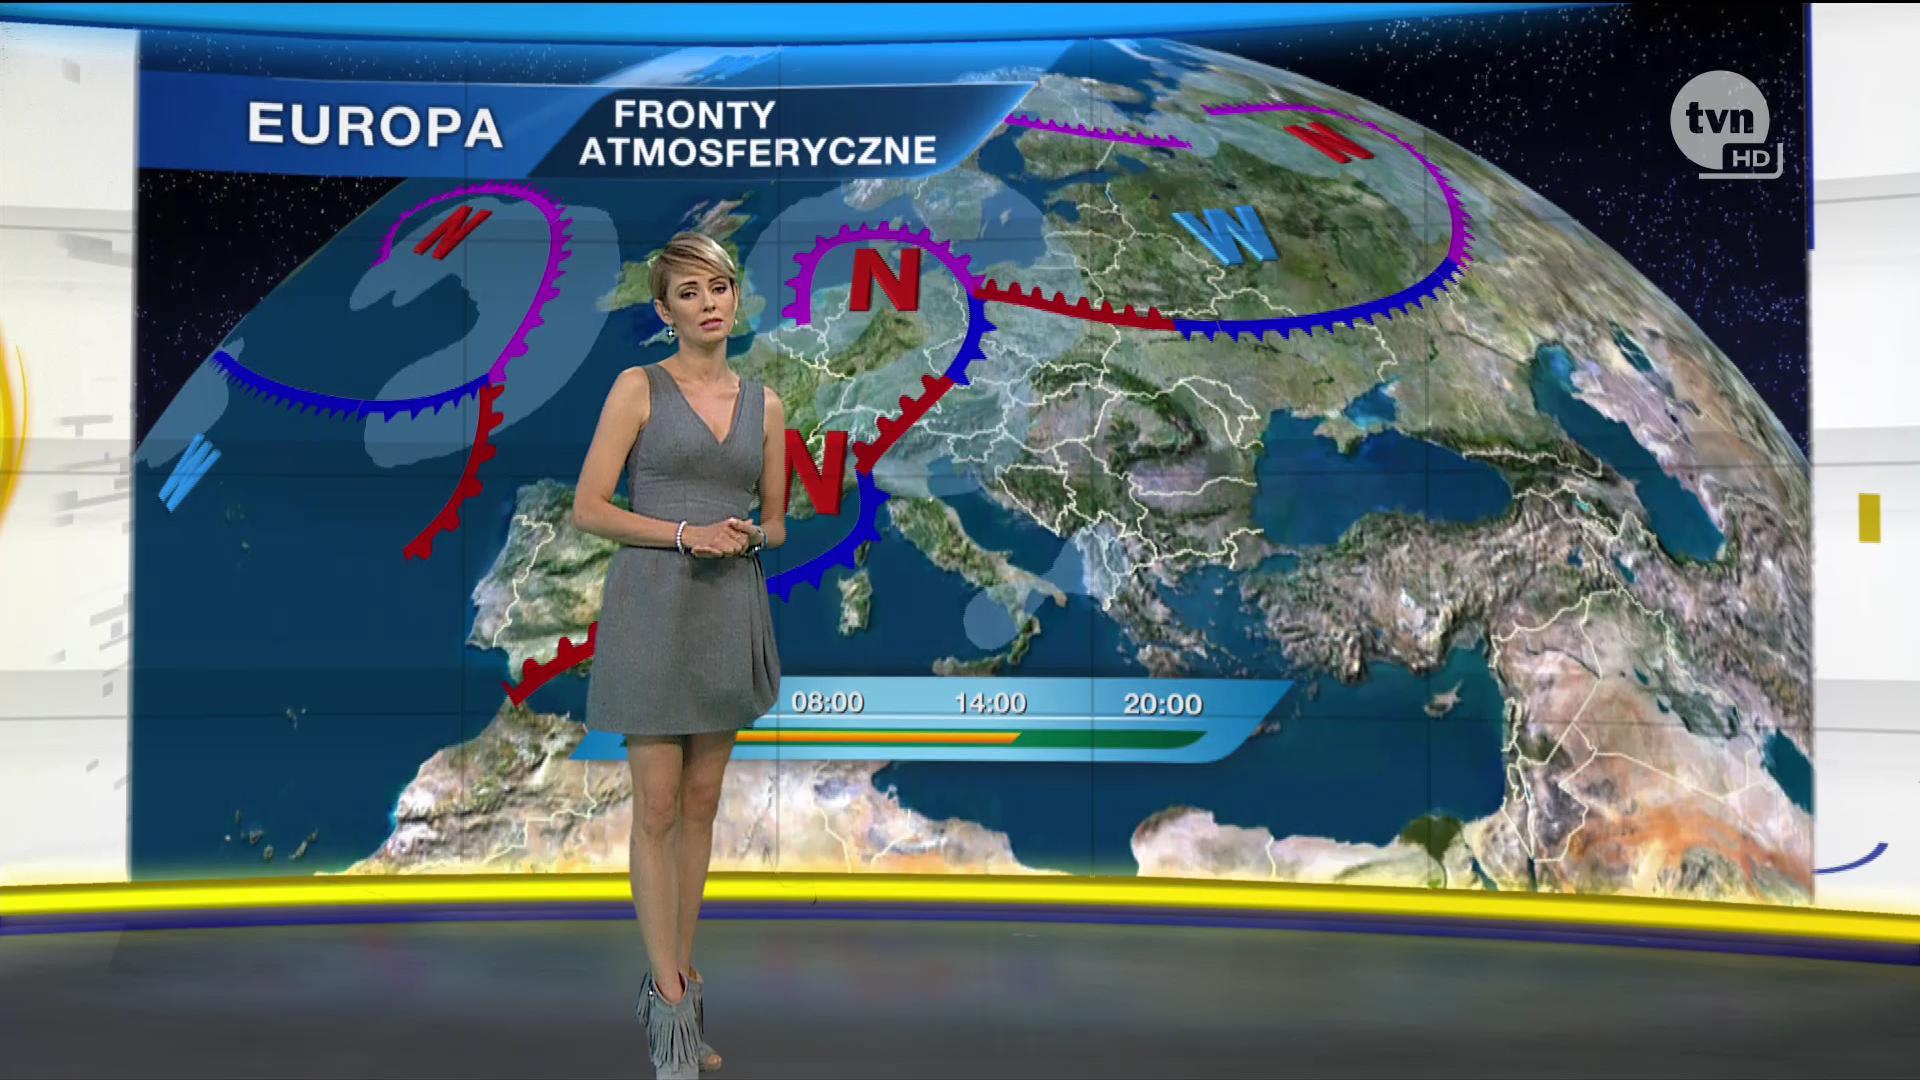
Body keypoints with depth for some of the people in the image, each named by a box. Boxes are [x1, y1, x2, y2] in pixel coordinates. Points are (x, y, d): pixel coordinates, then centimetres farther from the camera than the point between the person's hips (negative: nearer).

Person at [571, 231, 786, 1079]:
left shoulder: (764, 403, 10)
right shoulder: (639, 388, -3)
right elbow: (589, 509, -7)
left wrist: (747, 537, -8)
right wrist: (685, 533, -17)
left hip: (730, 611, 5)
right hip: (653, 604, -5)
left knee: (701, 803, 9)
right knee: (657, 805, -4)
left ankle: (674, 980, 20)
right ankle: (672, 1005, 2)